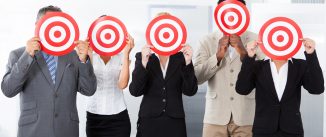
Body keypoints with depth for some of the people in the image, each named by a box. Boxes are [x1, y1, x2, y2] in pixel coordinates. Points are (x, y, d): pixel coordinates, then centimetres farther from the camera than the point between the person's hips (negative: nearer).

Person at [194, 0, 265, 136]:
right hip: (216, 116, 1)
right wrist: (217, 56, -15)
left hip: (246, 117, 0)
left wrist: (244, 53, -17)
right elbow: (196, 77, -4)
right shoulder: (207, 41, 3)